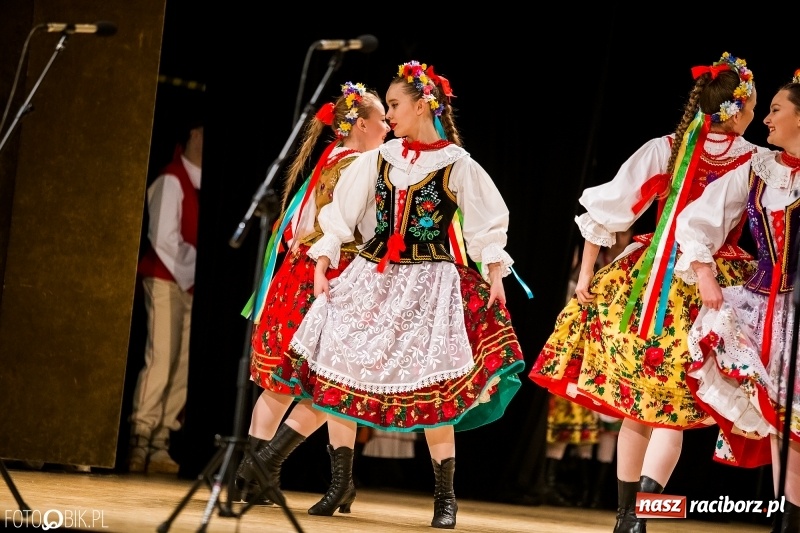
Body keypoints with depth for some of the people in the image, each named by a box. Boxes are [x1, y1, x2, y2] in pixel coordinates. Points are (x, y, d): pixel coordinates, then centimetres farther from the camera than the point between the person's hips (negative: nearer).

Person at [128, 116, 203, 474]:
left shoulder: (204, 184, 14)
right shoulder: (172, 181, -5)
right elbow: (164, 237, -11)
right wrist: (195, 267, -10)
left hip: (192, 284, 6)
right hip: (167, 280, -6)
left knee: (184, 368, -1)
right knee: (161, 360, -11)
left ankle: (160, 444, 0)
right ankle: (140, 442, -10)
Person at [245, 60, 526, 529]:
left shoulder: (457, 165, -2)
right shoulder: (379, 159, 8)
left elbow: (489, 226, 1)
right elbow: (341, 216, 10)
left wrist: (495, 277, -7)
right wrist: (323, 265, 4)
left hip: (428, 283, -4)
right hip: (370, 277, 4)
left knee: (432, 389, -9)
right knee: (336, 373, -3)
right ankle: (341, 485, 8)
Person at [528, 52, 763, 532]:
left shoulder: (664, 150, -2)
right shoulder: (761, 164, -5)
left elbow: (604, 209, -2)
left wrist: (586, 274, 5)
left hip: (649, 281, 2)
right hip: (713, 290, -2)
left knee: (637, 407, 15)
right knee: (674, 413, 1)